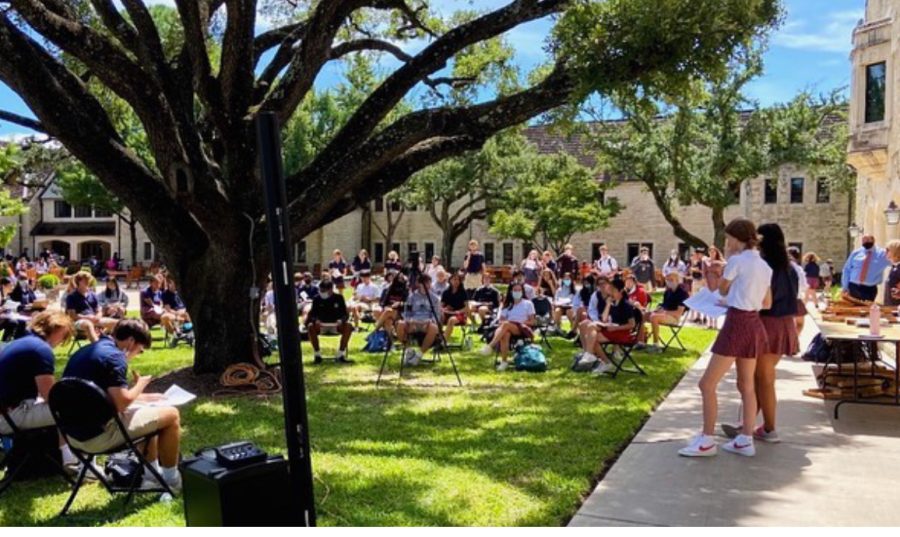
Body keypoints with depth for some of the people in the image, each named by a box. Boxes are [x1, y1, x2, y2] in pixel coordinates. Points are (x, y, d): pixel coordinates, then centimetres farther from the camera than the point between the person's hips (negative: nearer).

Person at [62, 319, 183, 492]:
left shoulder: (85, 351, 12)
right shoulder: (114, 356, -18)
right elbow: (122, 404, -23)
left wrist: (143, 397, 20)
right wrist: (140, 384, -4)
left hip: (76, 432, 10)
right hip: (98, 435, -10)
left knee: (149, 411, 25)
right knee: (170, 414, 0)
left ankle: (153, 474, 31)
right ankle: (171, 480, 13)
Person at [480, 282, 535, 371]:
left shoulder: (528, 304, 15)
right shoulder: (507, 305, 22)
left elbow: (532, 322, 8)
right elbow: (501, 320, 13)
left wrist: (518, 322, -7)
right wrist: (502, 323, -11)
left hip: (524, 330, -2)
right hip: (508, 329, 2)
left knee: (506, 324, -37)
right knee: (505, 334, -39)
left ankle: (490, 346, -47)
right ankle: (504, 361, -42)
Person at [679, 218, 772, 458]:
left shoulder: (737, 260, -12)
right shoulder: (764, 266, 12)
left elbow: (722, 291, 3)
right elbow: (767, 304, 16)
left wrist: (727, 259, 7)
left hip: (737, 324, -9)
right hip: (754, 324, 9)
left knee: (707, 384, -3)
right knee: (746, 385, 16)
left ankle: (706, 441, 0)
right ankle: (745, 440, 21)